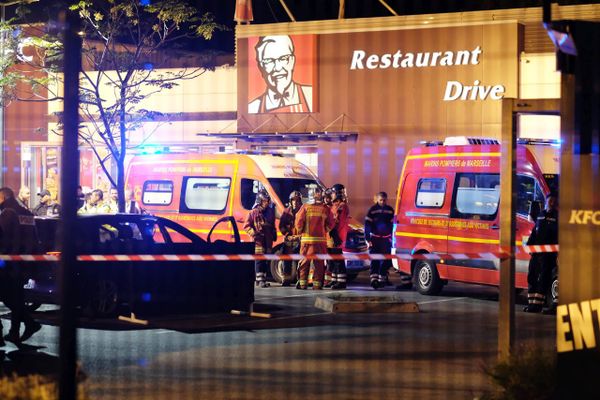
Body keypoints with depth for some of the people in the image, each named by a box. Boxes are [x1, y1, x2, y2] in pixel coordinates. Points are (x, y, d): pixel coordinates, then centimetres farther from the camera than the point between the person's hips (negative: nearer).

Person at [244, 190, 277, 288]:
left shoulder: (270, 212, 14)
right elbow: (246, 226, -4)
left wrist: (274, 235, 14)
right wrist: (254, 233, -16)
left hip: (268, 241, 6)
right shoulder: (253, 213, -4)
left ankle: (263, 279, 16)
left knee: (266, 261, 8)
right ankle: (260, 280, -12)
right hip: (258, 241, -6)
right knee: (259, 260, -10)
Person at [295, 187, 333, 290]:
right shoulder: (325, 209, -1)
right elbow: (330, 224, 3)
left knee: (304, 262, 7)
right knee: (319, 262, 6)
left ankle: (302, 283, 5)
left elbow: (298, 222, -6)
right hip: (321, 239, 1)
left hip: (306, 239, -1)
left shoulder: (305, 207, -4)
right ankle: (317, 284, 3)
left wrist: (300, 232, 11)